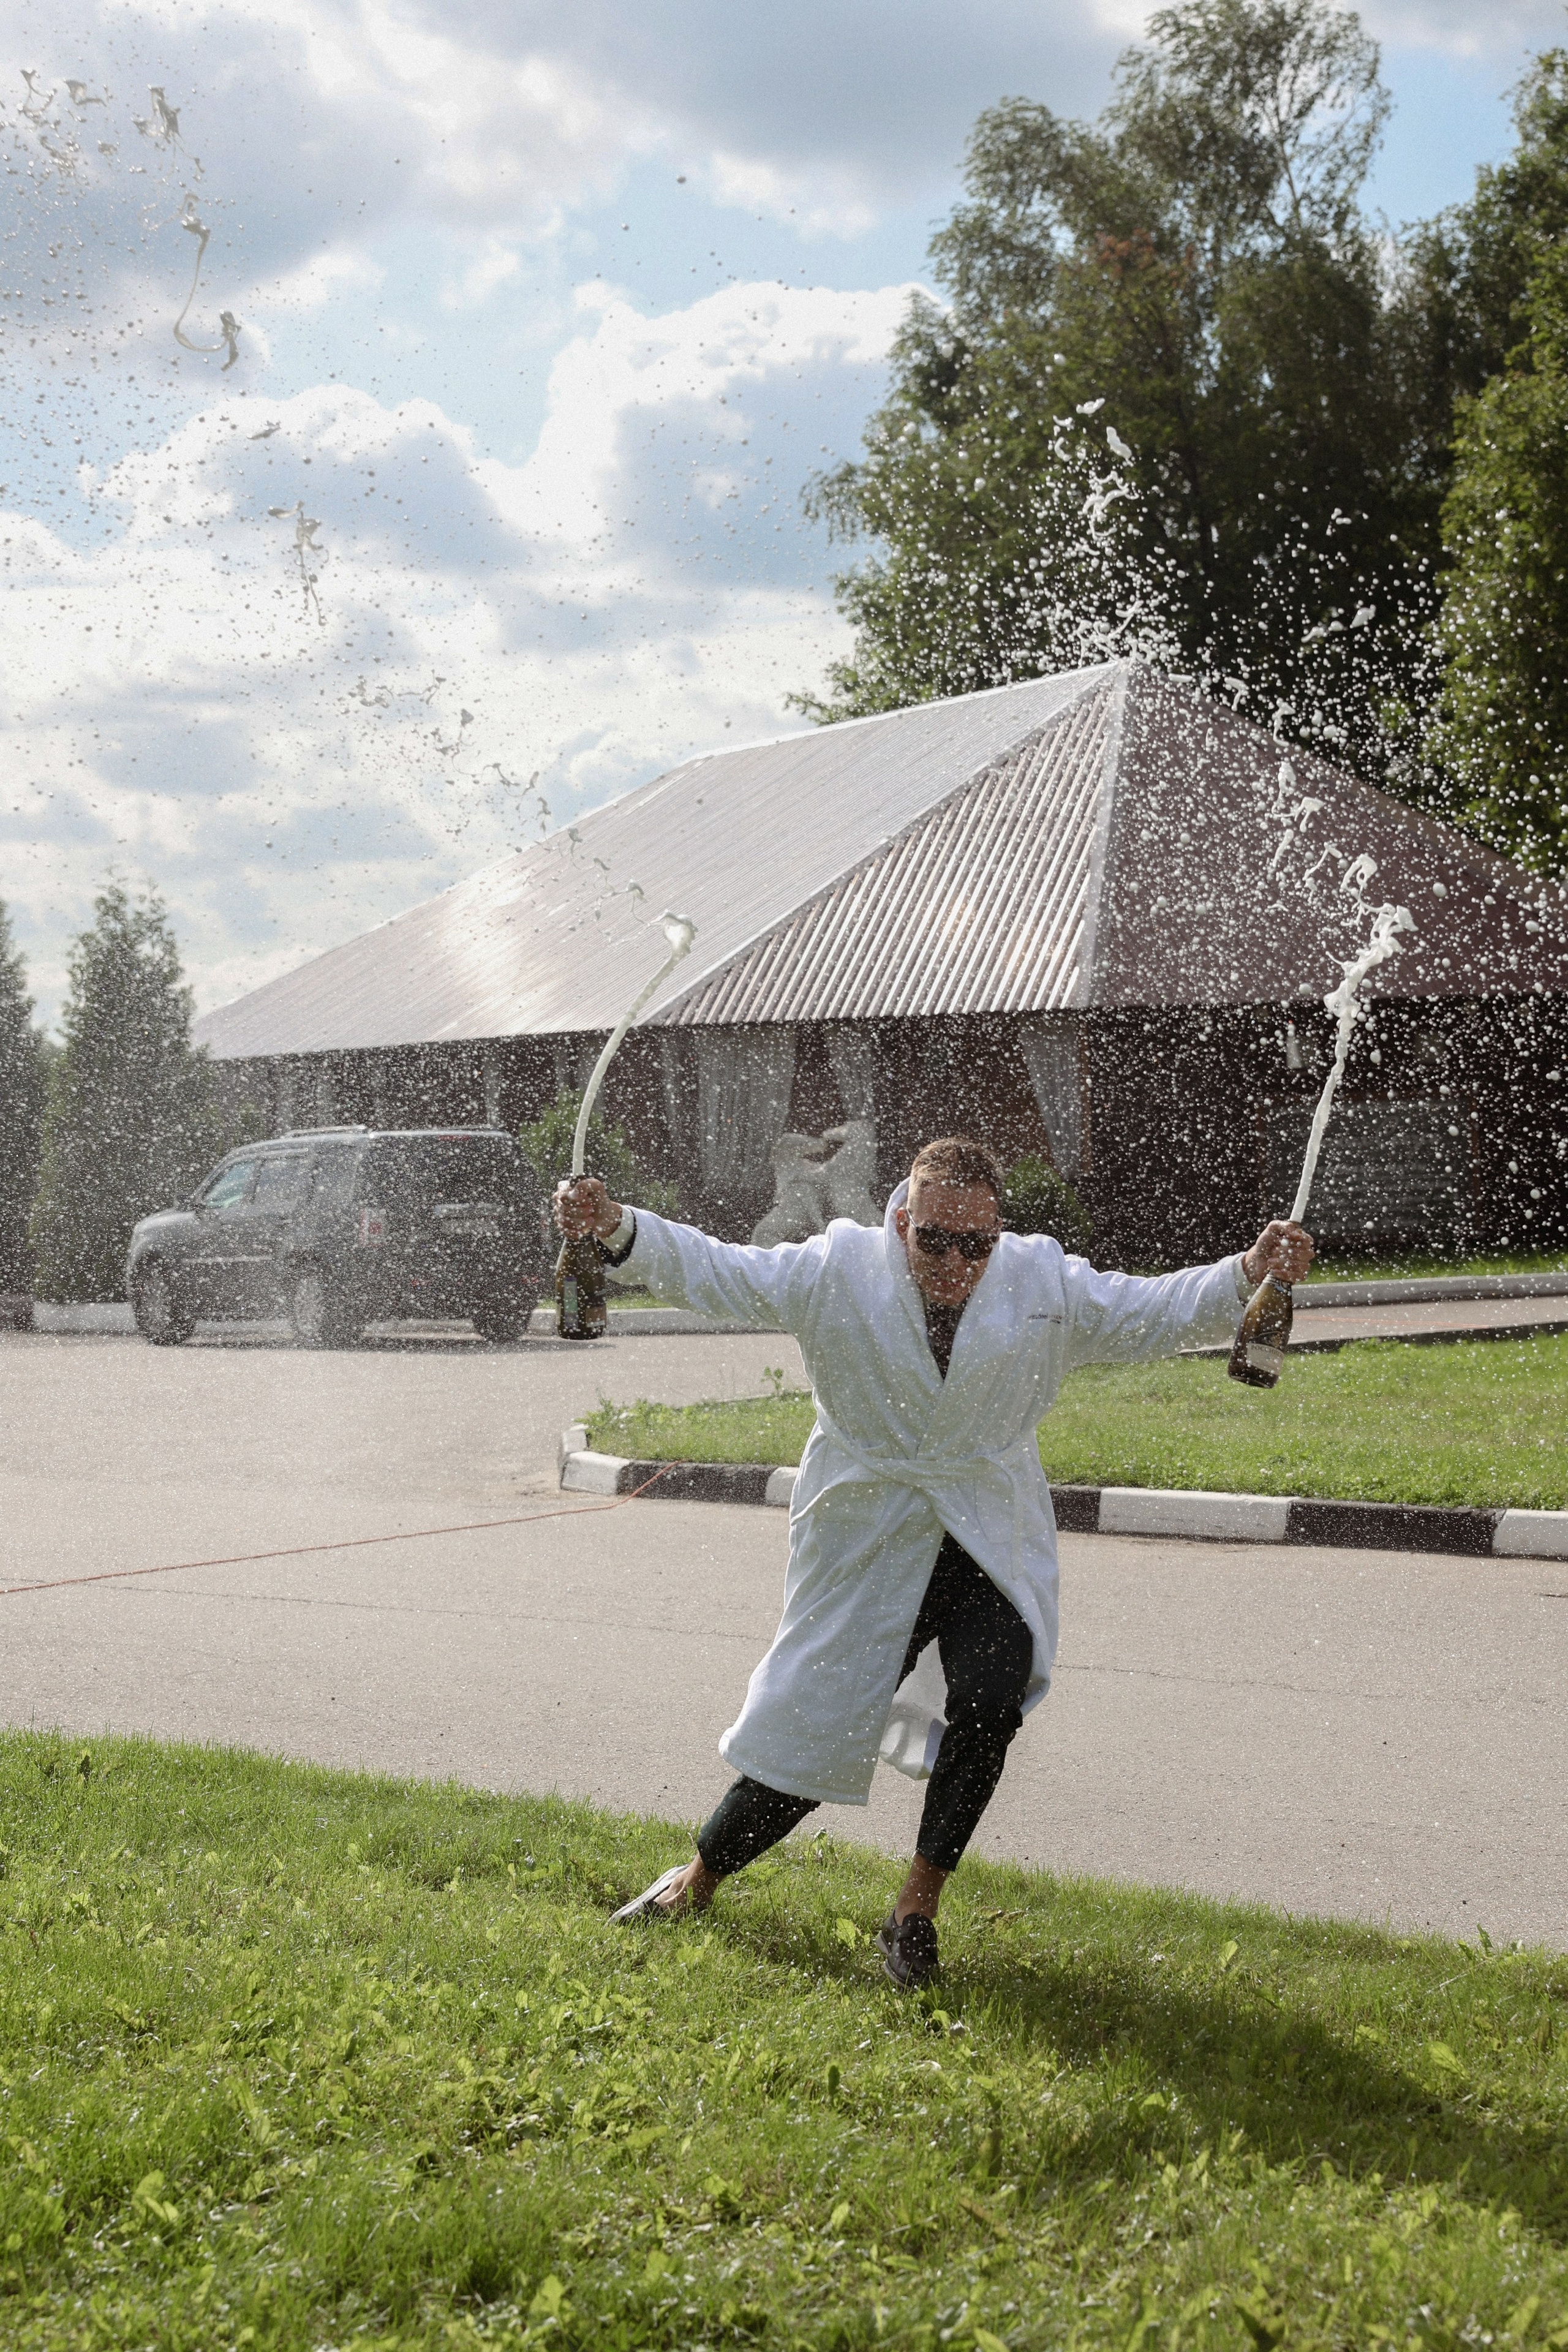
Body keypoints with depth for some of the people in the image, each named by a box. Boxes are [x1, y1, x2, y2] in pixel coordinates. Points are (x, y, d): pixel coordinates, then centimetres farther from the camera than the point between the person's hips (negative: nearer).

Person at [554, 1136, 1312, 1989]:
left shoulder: (1044, 1282, -6)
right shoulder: (838, 1271, -11)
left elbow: (1155, 1311, -4)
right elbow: (710, 1271, -12)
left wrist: (1247, 1277, -22)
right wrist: (616, 1229, -29)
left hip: (987, 1545, 1)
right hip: (864, 1547, -1)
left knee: (990, 1698, -24)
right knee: (809, 1727, 4)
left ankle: (917, 1909, -6)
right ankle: (698, 1878, 32)